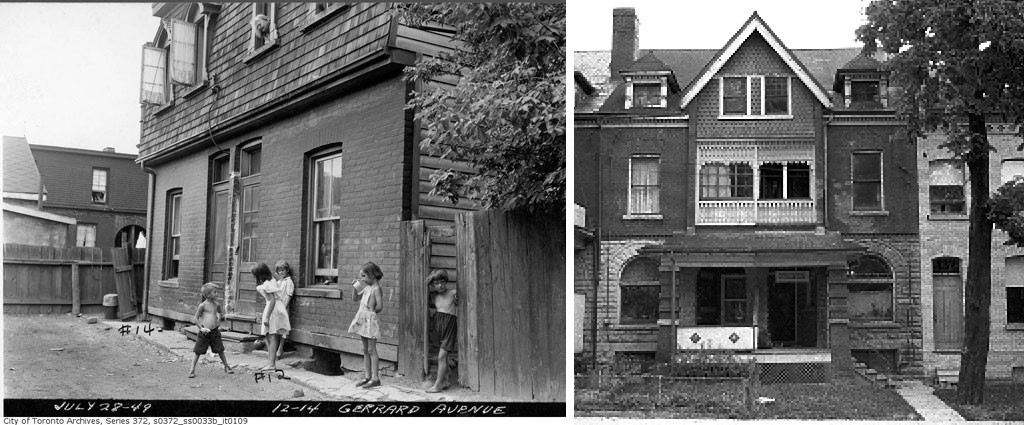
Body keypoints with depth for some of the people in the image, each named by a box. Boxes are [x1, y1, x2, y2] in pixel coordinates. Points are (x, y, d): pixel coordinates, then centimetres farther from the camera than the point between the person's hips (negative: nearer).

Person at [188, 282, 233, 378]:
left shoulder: (217, 304, 5)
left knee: (220, 350, 9)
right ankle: (192, 370, 12)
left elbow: (220, 314, 25)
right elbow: (196, 318, -5)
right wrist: (201, 328, -10)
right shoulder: (203, 305, -9)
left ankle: (226, 367, 22)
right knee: (198, 351, 3)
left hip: (215, 331, 4)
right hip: (204, 332, -4)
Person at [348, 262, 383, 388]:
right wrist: (355, 287, 9)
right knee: (365, 350, 11)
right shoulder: (367, 287, 12)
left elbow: (379, 306, -18)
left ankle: (375, 378, -2)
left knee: (371, 350, -5)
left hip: (370, 320, -8)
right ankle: (368, 377, 17)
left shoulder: (376, 288, -12)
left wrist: (371, 312, -1)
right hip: (363, 320, 8)